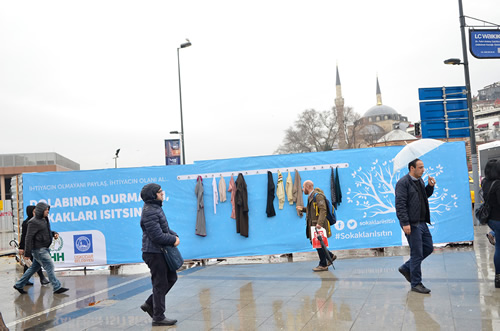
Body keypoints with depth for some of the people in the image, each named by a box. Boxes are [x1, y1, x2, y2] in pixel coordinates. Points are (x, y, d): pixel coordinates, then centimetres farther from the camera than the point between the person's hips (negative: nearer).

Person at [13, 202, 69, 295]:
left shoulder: (44, 219, 13)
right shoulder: (34, 222, -15)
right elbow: (29, 238, -17)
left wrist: (54, 233, 4)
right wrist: (27, 254, -18)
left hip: (44, 248, 10)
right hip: (38, 249, -10)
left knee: (34, 268, 17)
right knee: (49, 266, -8)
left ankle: (19, 285, 28)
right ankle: (57, 288, -2)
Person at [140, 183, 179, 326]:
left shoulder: (156, 208, 11)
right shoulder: (149, 212, -22)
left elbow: (165, 228, 20)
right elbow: (157, 236, -25)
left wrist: (174, 235, 4)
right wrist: (173, 239, -12)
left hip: (161, 251, 10)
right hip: (154, 252, -10)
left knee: (171, 277, 17)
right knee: (160, 284, 0)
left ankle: (150, 304, 26)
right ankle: (158, 317, 14)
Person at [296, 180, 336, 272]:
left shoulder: (318, 195, -14)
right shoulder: (311, 196, 17)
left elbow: (323, 210, -22)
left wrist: (320, 223, -30)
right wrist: (303, 209, 14)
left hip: (319, 225, -9)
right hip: (313, 224, 10)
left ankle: (323, 265, 7)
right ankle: (331, 256, 27)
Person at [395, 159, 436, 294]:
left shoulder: (420, 180, 15)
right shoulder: (403, 183, -13)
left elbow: (425, 196, 28)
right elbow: (400, 204, -18)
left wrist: (430, 186, 9)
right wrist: (405, 223, -23)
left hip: (422, 223, 9)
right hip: (412, 224, -9)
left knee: (428, 248, 15)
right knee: (417, 254, -2)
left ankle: (406, 268, 28)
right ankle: (416, 284, 11)